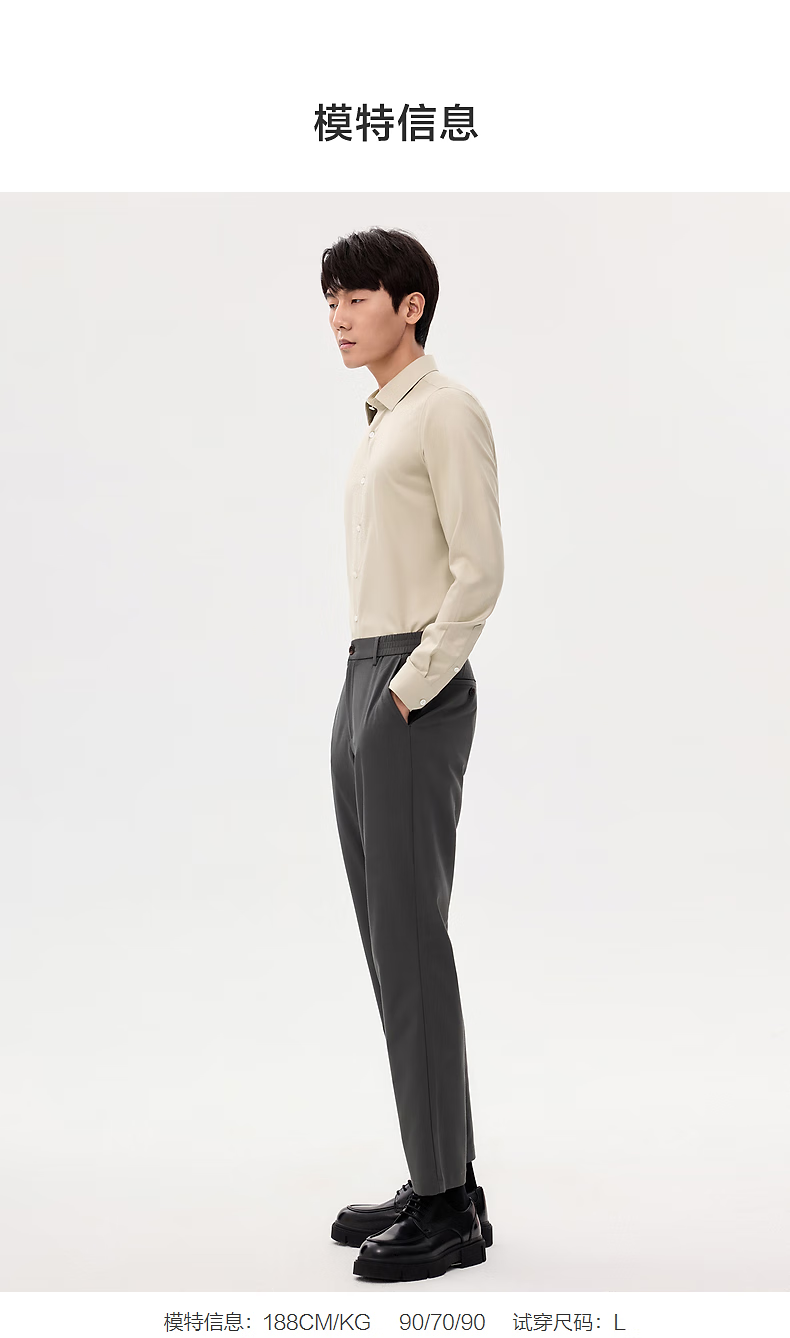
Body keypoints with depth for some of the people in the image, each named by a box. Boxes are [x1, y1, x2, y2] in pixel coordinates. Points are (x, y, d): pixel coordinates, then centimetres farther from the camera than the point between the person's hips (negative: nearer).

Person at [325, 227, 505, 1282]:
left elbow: (480, 569, -15)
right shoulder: (379, 422, 21)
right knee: (388, 942, 9)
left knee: (412, 943, -8)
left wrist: (410, 688, -16)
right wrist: (368, 692, 13)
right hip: (362, 685, 9)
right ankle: (435, 1181, 17)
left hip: (414, 698, -9)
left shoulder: (448, 412, -7)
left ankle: (452, 1205, 1)